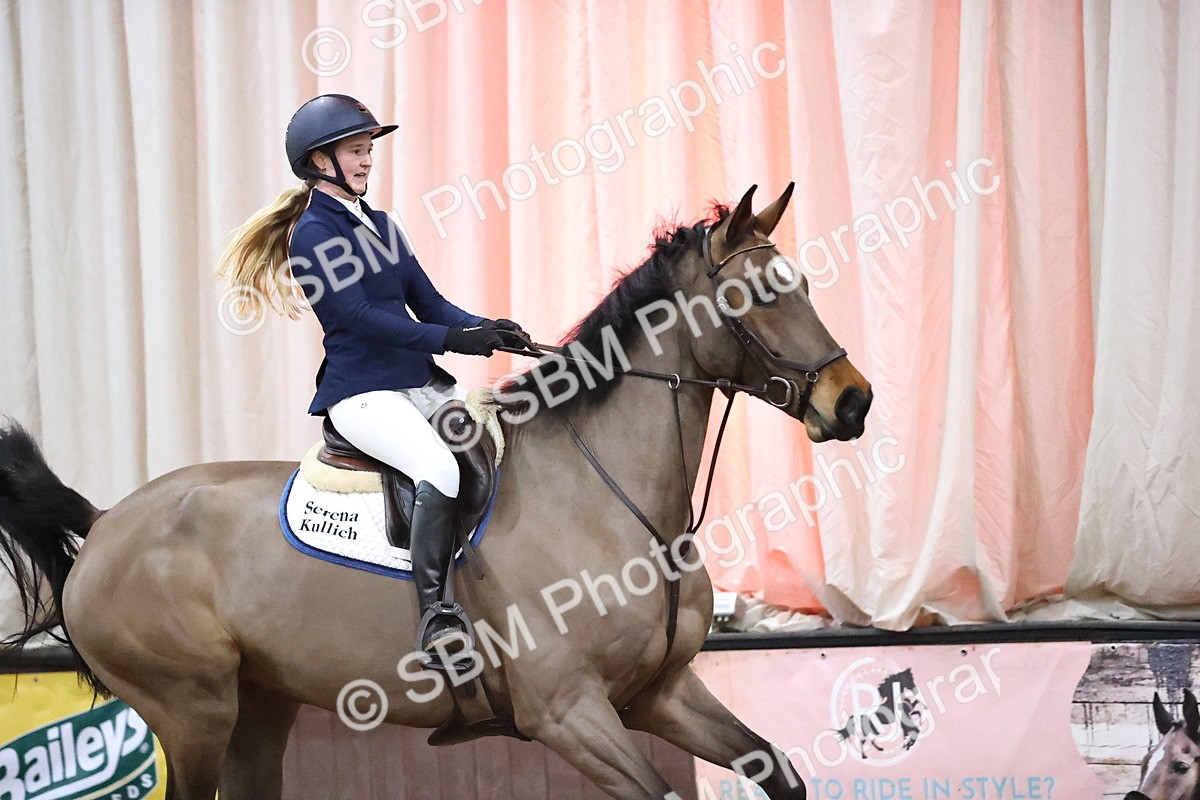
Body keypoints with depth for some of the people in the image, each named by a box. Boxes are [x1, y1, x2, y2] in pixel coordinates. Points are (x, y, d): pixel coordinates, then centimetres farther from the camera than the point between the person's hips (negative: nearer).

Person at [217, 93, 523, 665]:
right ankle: (435, 615, -33)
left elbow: (428, 302, 14)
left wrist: (485, 328, -6)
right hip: (362, 393, -9)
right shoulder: (310, 235, -5)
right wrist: (451, 339, -20)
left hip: (424, 384, 9)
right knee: (440, 470, -32)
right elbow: (359, 317, -15)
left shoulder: (380, 227, 19)